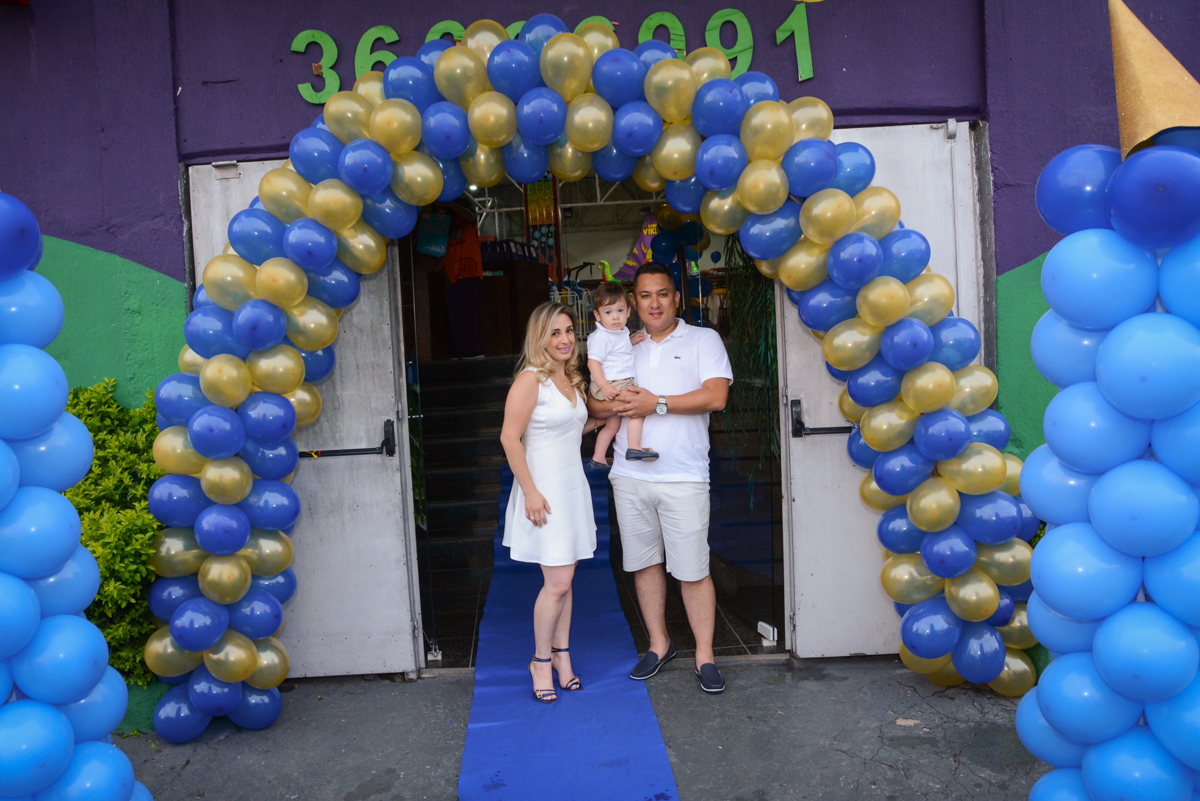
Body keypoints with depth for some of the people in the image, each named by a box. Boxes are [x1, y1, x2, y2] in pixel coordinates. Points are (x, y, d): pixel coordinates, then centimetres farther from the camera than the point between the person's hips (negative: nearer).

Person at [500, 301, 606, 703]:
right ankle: (541, 661, 14)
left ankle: (561, 653, 27)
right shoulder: (530, 379, -13)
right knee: (557, 583, -5)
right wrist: (530, 492, -19)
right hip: (544, 492, -7)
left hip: (574, 486, 7)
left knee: (564, 580, 13)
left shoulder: (573, 380, 11)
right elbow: (510, 438, -16)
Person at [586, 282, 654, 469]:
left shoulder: (621, 332, 13)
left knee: (612, 424, 19)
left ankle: (598, 459, 30)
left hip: (623, 382, 10)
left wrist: (632, 340, 13)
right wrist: (604, 386, -32)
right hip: (611, 384, -10)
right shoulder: (600, 337, -17)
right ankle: (634, 448, -24)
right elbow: (593, 362, -23)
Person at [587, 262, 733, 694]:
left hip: (683, 477, -4)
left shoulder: (703, 340, 4)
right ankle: (659, 644, 29)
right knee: (644, 563, 12)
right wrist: (617, 405, -9)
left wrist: (657, 404, -13)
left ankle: (705, 655, 14)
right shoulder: (625, 350, 16)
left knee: (693, 570, -1)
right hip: (629, 476, 4)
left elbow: (715, 396, -10)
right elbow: (592, 402, 13)